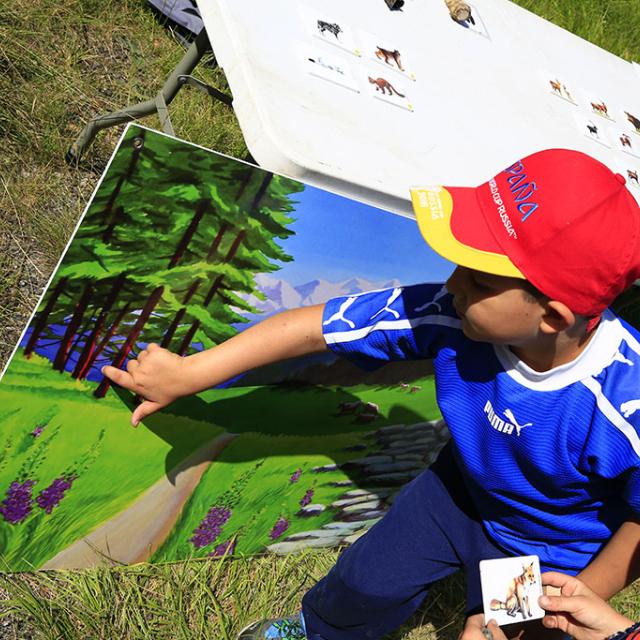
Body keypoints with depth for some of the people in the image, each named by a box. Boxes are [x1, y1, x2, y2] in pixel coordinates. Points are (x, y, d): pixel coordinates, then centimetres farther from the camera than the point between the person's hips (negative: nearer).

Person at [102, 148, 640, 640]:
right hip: (464, 485, 3)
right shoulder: (450, 316, -33)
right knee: (366, 581, 17)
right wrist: (189, 373, -19)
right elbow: (313, 328, -26)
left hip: (550, 554, -2)